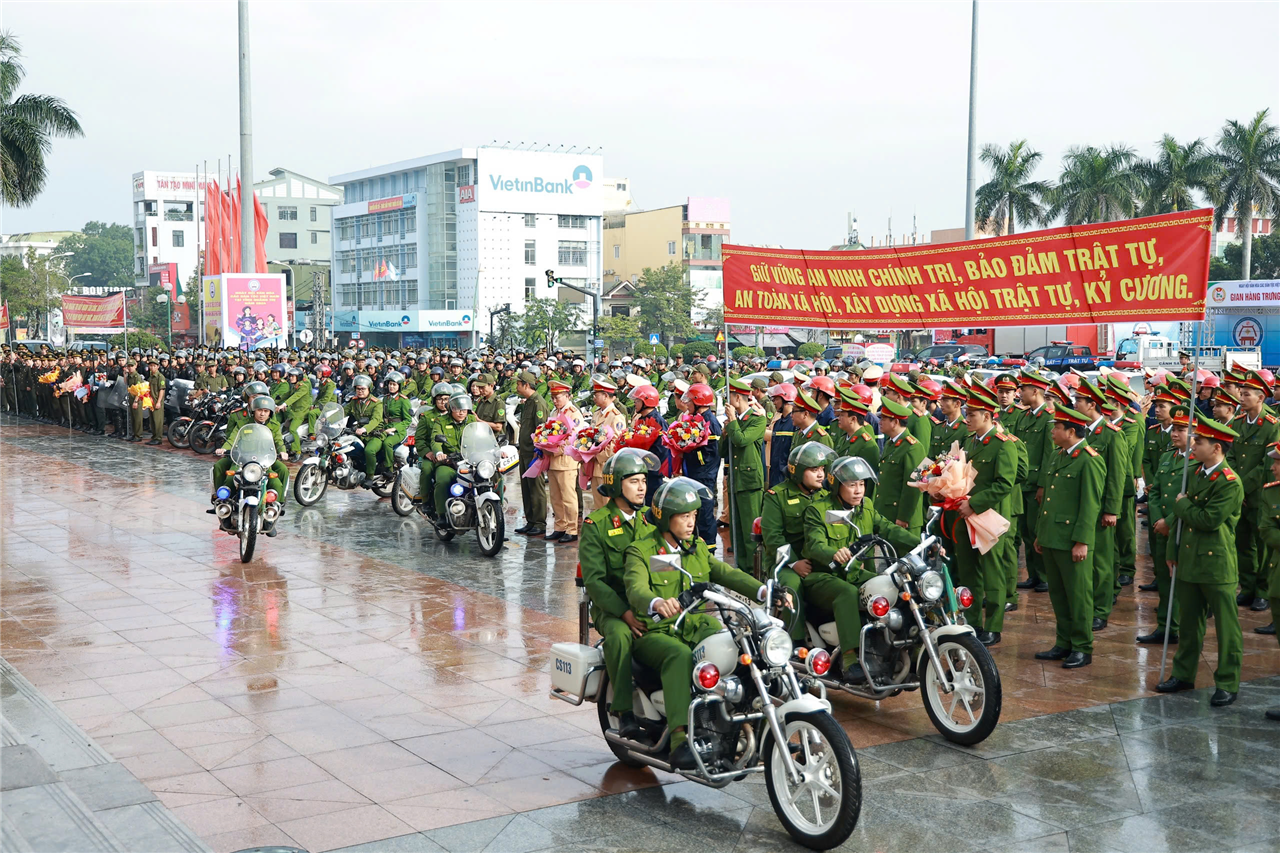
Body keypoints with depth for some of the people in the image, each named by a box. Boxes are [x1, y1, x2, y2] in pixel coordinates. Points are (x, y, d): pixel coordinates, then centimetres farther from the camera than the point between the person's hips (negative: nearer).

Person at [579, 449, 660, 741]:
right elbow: (594, 580, -9)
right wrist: (626, 613, -22)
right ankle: (624, 711, -27)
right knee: (620, 634, -36)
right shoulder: (596, 525, -1)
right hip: (611, 607, -3)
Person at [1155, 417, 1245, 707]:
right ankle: (1184, 675, 28)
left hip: (1216, 565, -8)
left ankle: (1228, 683, 12)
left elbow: (1208, 520, -24)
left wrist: (1182, 504, -10)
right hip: (1189, 562, 8)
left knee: (1226, 627, 3)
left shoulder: (1231, 483, -17)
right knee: (1189, 623, 17)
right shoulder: (1197, 474, 8)